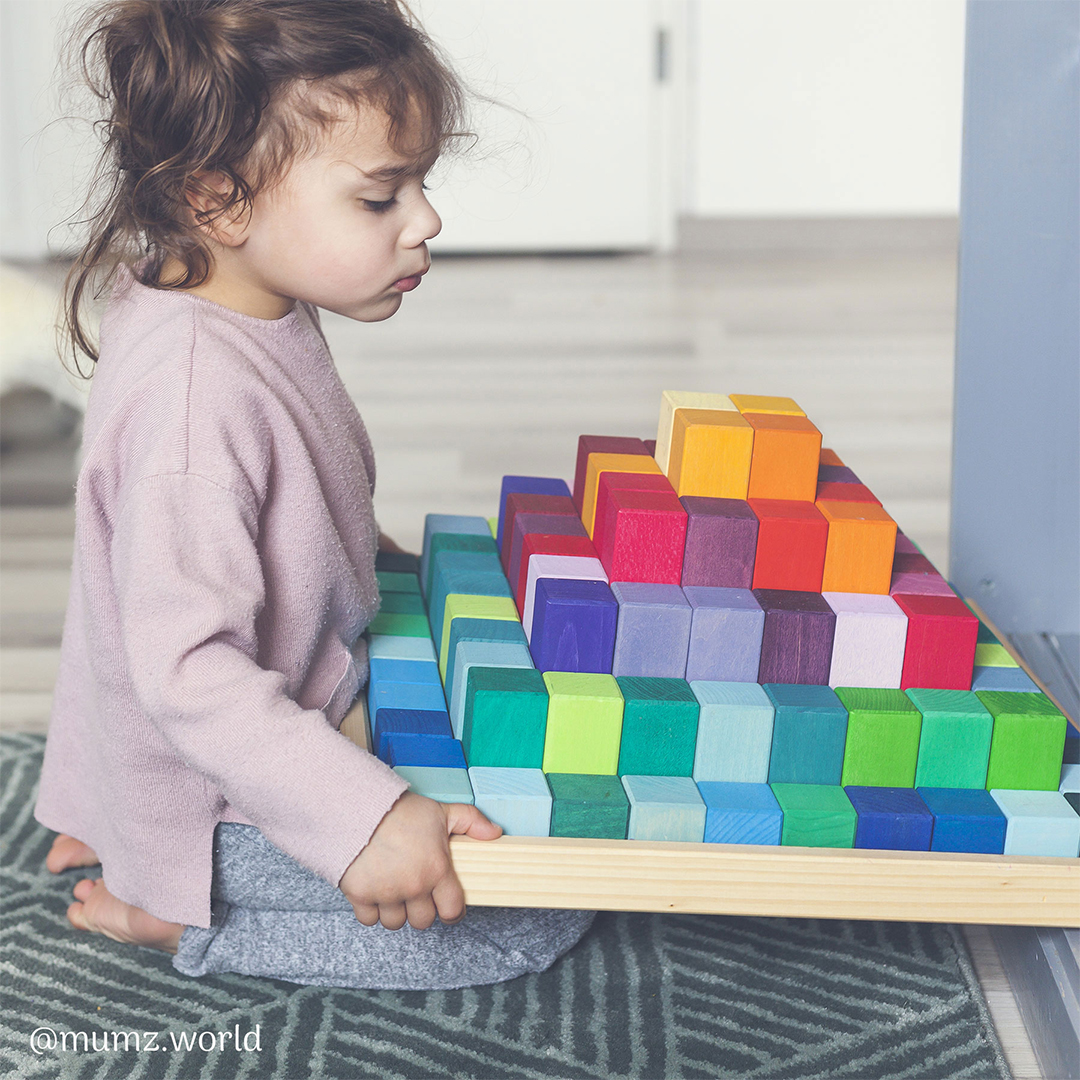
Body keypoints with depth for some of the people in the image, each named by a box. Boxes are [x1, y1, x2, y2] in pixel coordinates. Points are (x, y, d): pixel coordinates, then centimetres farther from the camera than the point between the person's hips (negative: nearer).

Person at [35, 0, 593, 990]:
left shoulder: (266, 315, -1)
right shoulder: (193, 390, -32)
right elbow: (187, 668, -34)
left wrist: (367, 557, 25)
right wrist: (363, 818, -38)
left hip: (282, 722, 9)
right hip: (220, 800, -9)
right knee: (541, 911, -10)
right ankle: (191, 917, -1)